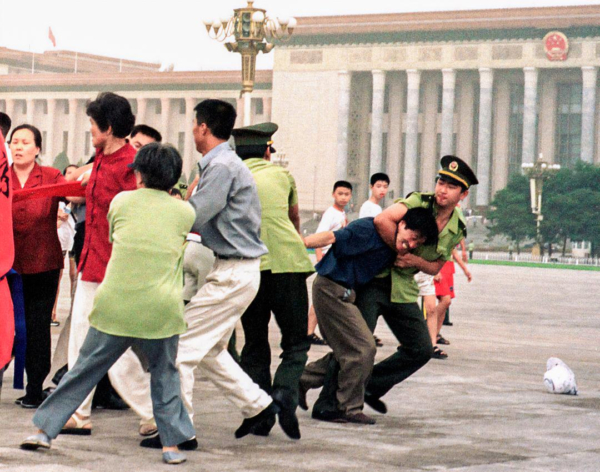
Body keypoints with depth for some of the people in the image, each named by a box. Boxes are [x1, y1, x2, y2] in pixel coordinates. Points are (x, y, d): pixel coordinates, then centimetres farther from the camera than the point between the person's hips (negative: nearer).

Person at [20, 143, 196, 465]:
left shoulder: (121, 201, 7)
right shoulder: (185, 212, 6)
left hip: (115, 304, 0)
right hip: (161, 309, 0)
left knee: (84, 370, 12)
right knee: (165, 376, 18)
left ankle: (45, 429, 16)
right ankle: (172, 444, 13)